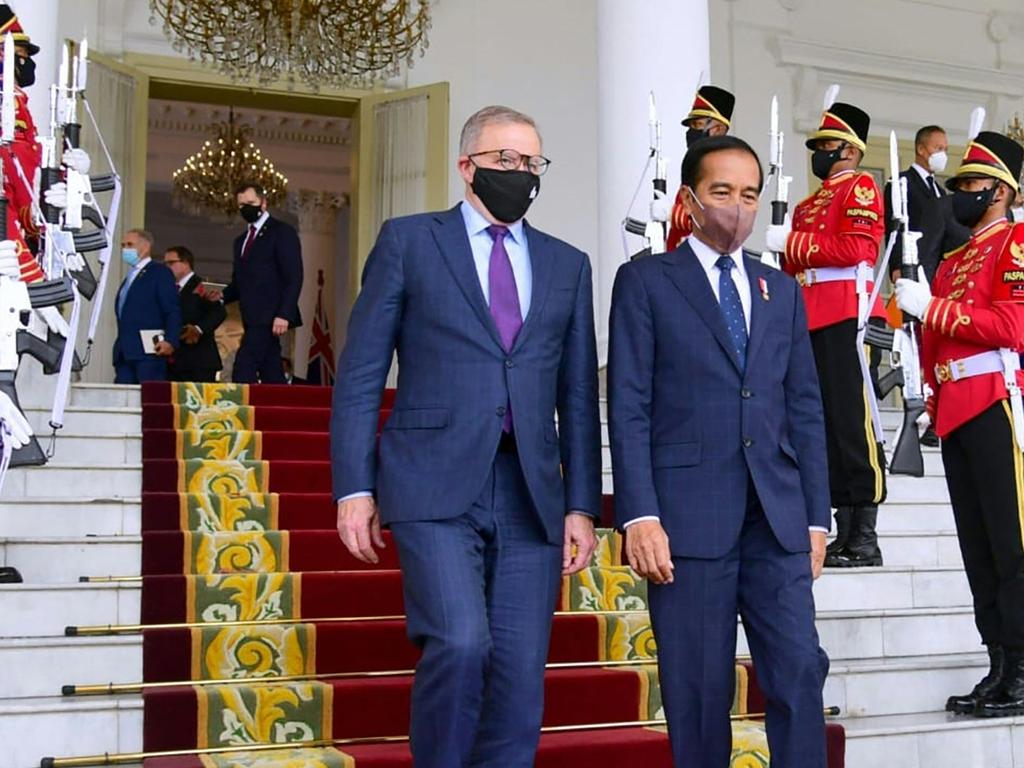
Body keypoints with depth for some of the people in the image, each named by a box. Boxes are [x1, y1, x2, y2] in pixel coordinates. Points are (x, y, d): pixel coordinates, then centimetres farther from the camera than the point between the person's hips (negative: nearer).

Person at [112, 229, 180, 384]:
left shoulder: (160, 272, 3)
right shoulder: (128, 278, 27)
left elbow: (173, 311, -7)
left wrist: (170, 341, -21)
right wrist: (119, 350, 14)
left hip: (149, 353, -8)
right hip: (124, 354, 8)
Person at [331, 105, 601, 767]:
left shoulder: (568, 265, 16)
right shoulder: (408, 241, 7)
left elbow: (579, 397, 15)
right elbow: (360, 374, 3)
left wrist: (582, 506, 7)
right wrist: (355, 487, -5)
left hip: (530, 494, 4)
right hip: (436, 488, -3)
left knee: (521, 684, 1)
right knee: (460, 644, -21)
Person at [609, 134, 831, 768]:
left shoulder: (782, 290, 17)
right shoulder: (645, 281, 4)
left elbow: (805, 409, 15)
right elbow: (629, 407, -3)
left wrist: (816, 515, 9)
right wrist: (639, 515, -11)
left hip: (777, 518, 4)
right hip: (689, 517, -3)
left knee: (800, 671, -3)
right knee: (701, 690, 2)